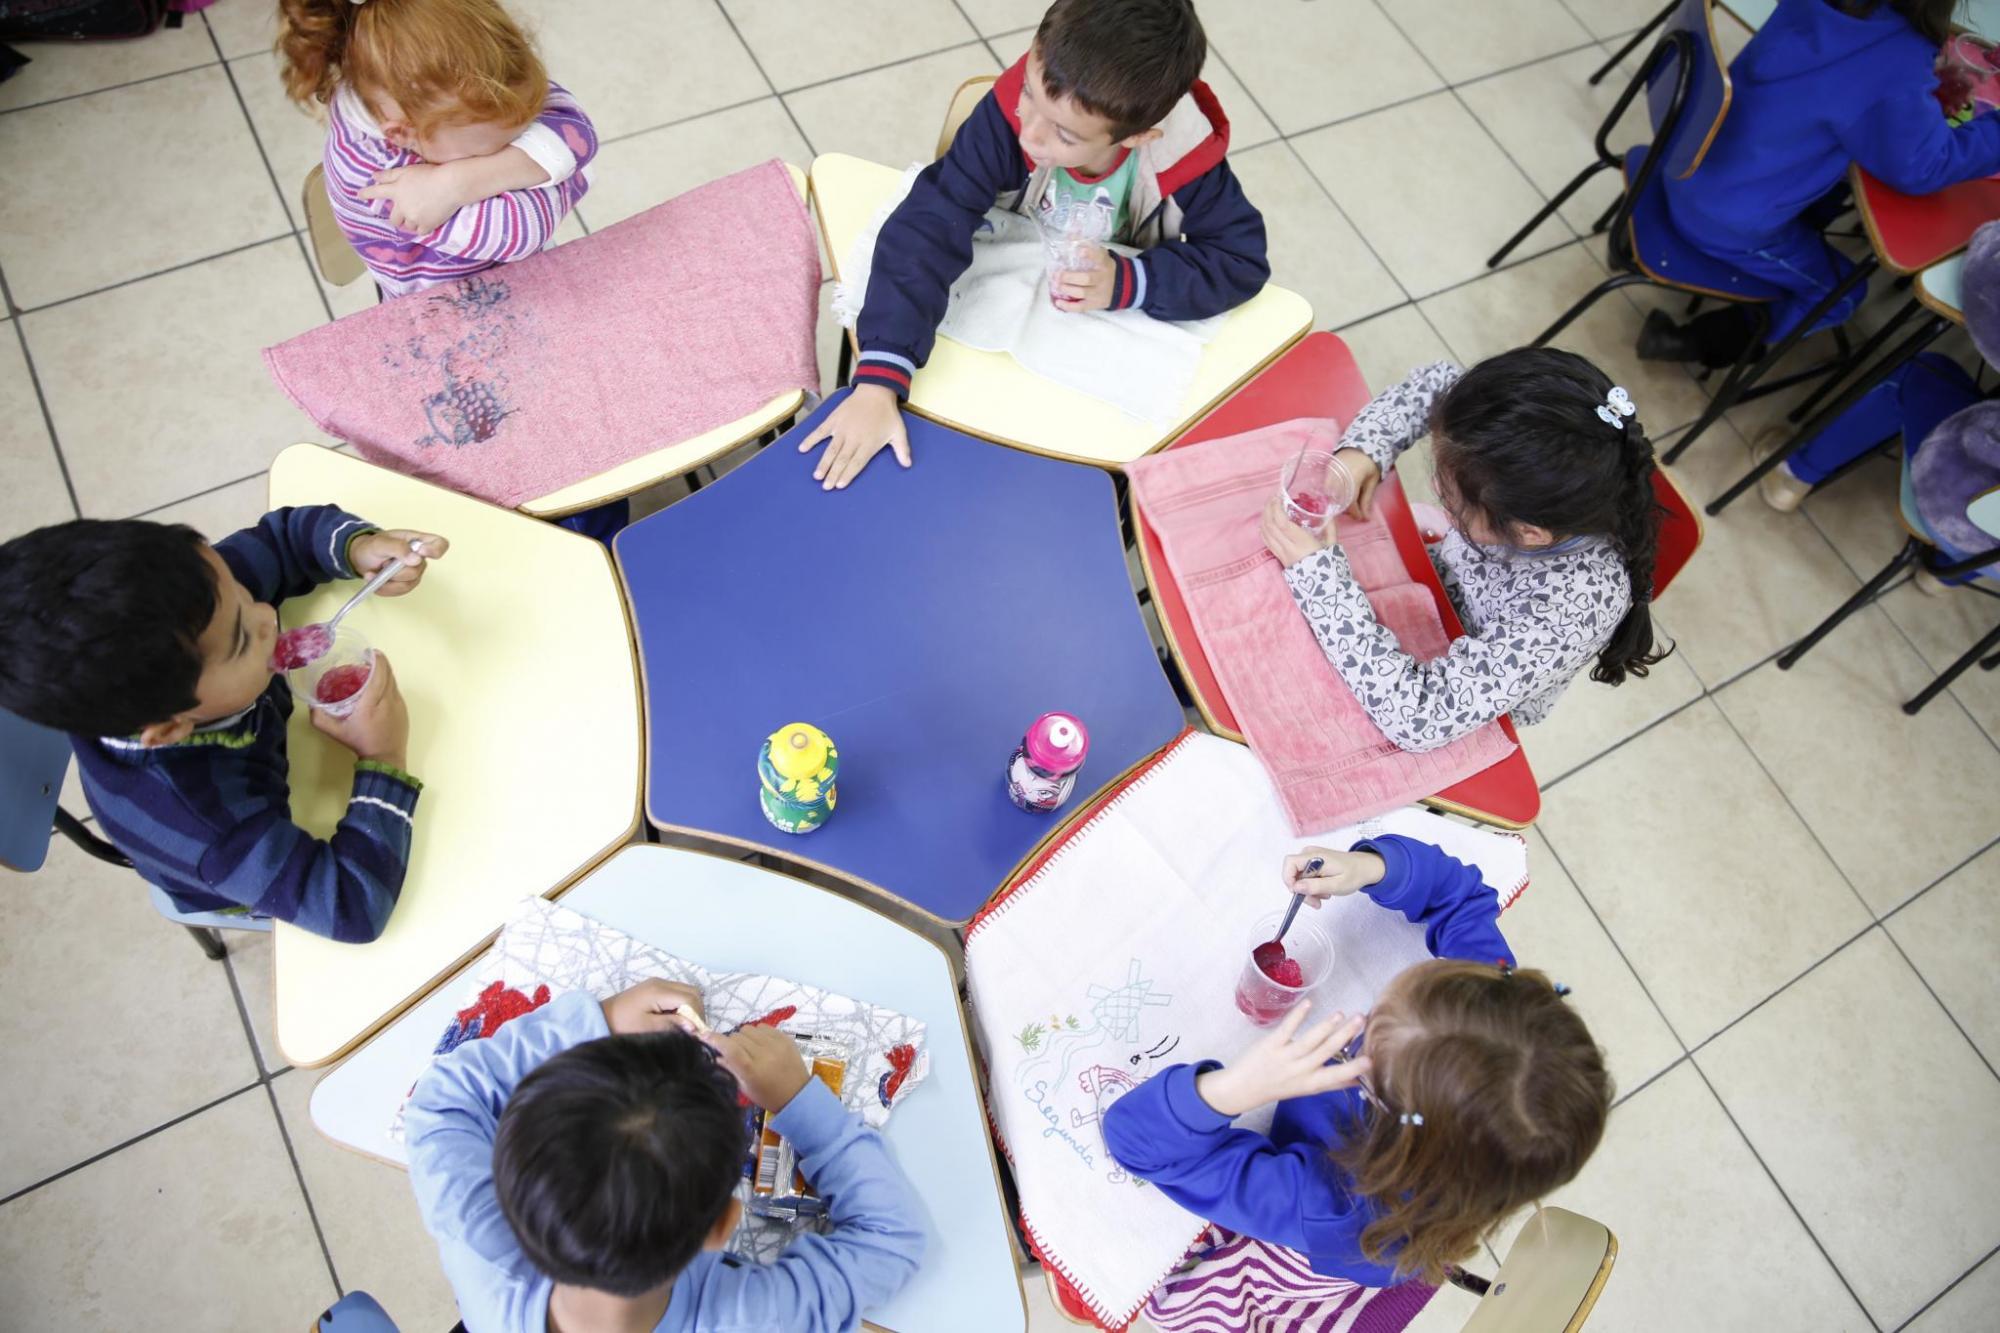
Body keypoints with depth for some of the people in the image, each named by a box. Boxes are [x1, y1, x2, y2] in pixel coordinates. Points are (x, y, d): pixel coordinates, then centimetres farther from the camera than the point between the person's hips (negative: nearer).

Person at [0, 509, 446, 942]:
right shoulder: (206, 823, -49)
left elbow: (285, 535, -18)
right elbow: (354, 908, -43)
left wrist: (360, 547, -39)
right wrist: (383, 761, -39)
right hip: (263, 871, -4)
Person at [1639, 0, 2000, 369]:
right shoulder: (1896, 67, -28)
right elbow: (1925, 167, -13)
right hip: (1728, 223, -7)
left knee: (1829, 195, 30)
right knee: (1841, 292, 17)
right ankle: (1692, 342, 8)